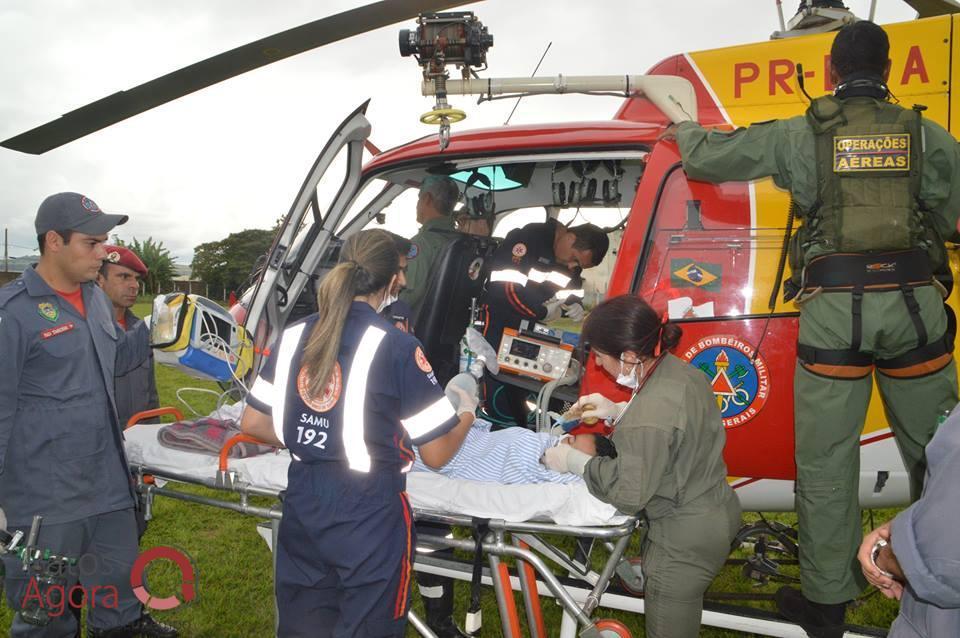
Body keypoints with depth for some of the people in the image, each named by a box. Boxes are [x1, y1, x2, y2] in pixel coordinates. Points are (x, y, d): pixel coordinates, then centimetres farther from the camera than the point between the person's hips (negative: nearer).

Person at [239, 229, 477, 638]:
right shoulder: (397, 348, -15)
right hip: (369, 517, -5)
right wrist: (467, 411, 9)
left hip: (302, 507, 5)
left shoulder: (294, 337, 1)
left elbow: (252, 424, 8)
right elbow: (437, 454, -10)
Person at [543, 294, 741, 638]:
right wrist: (617, 411, 6)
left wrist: (574, 461, -14)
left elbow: (629, 494, -24)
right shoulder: (680, 370, -7)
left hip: (686, 540, -8)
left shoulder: (647, 420, -34)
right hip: (718, 513, 9)